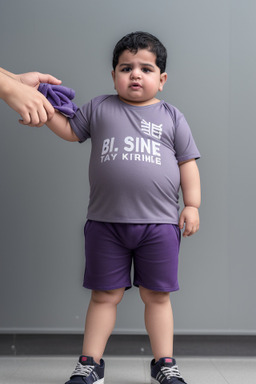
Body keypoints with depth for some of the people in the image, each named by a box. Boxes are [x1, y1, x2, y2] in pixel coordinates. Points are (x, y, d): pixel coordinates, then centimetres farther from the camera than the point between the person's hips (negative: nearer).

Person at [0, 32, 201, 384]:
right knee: (105, 295, 8)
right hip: (105, 223, 0)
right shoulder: (99, 108, 9)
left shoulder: (171, 117, 8)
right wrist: (46, 112, 1)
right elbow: (71, 131, 17)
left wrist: (192, 205, 2)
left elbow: (187, 162, 9)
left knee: (156, 296, 8)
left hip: (159, 223, 0)